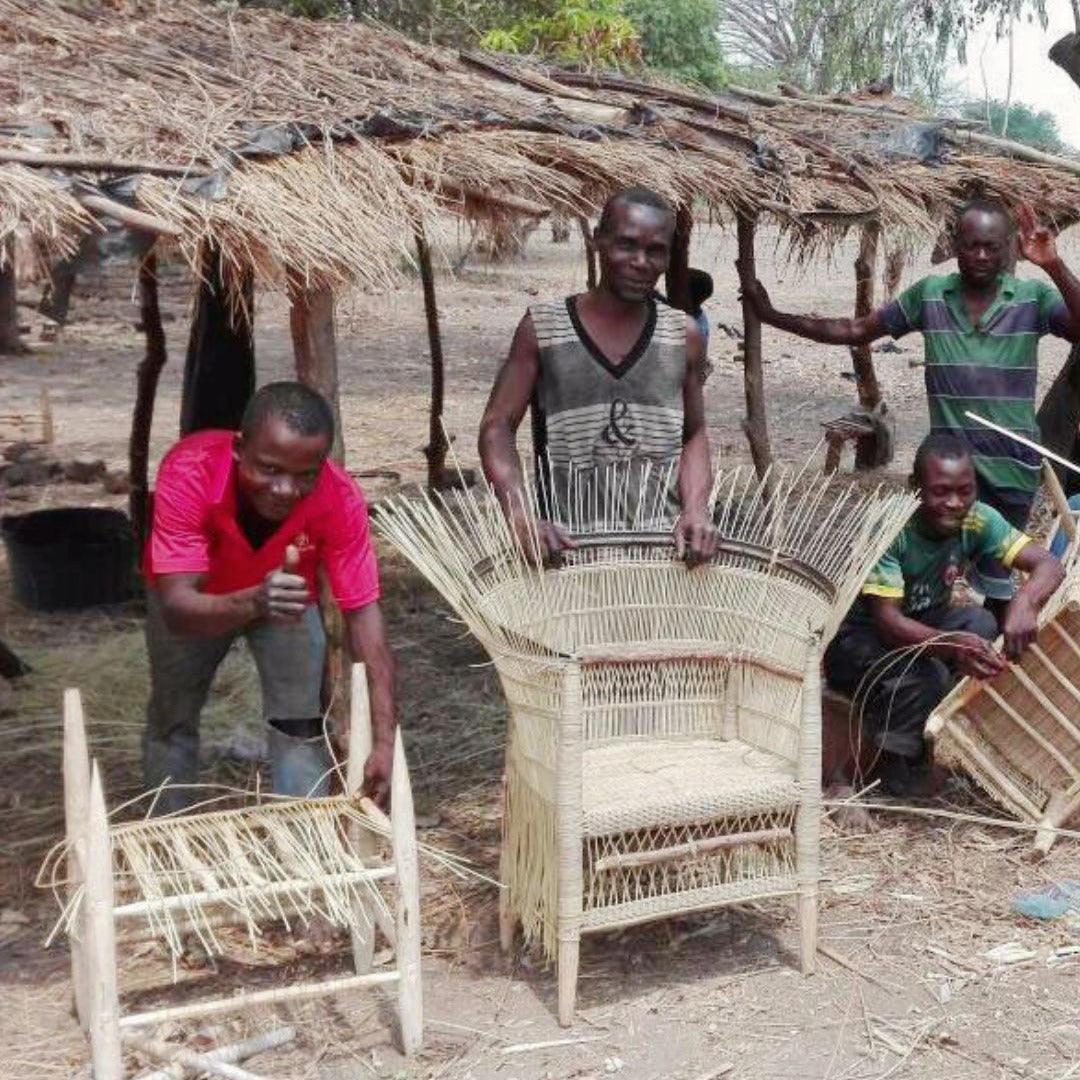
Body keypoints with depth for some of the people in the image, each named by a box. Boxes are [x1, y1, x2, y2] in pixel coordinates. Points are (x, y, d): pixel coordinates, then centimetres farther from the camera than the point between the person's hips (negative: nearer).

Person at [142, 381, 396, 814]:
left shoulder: (341, 498, -37)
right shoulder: (188, 472, -42)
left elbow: (364, 613, -34)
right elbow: (177, 607, -45)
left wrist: (383, 740, -41)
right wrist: (253, 603, -66)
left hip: (288, 594, 0)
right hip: (194, 597, 0)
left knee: (300, 722, -10)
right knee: (171, 718, 11)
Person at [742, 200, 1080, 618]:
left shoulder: (1033, 298, -6)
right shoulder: (929, 295, 0)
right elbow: (854, 331, 5)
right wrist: (772, 316, 0)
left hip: (1010, 465, -1)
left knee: (996, 576, 14)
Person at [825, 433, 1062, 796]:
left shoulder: (976, 520, -15)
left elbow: (1048, 564, -19)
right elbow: (886, 620, -34)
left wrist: (1025, 602, -43)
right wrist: (952, 644, -52)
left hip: (922, 623, 6)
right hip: (859, 636, -6)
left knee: (981, 623, -23)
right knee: (924, 677, -34)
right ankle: (896, 763, -5)